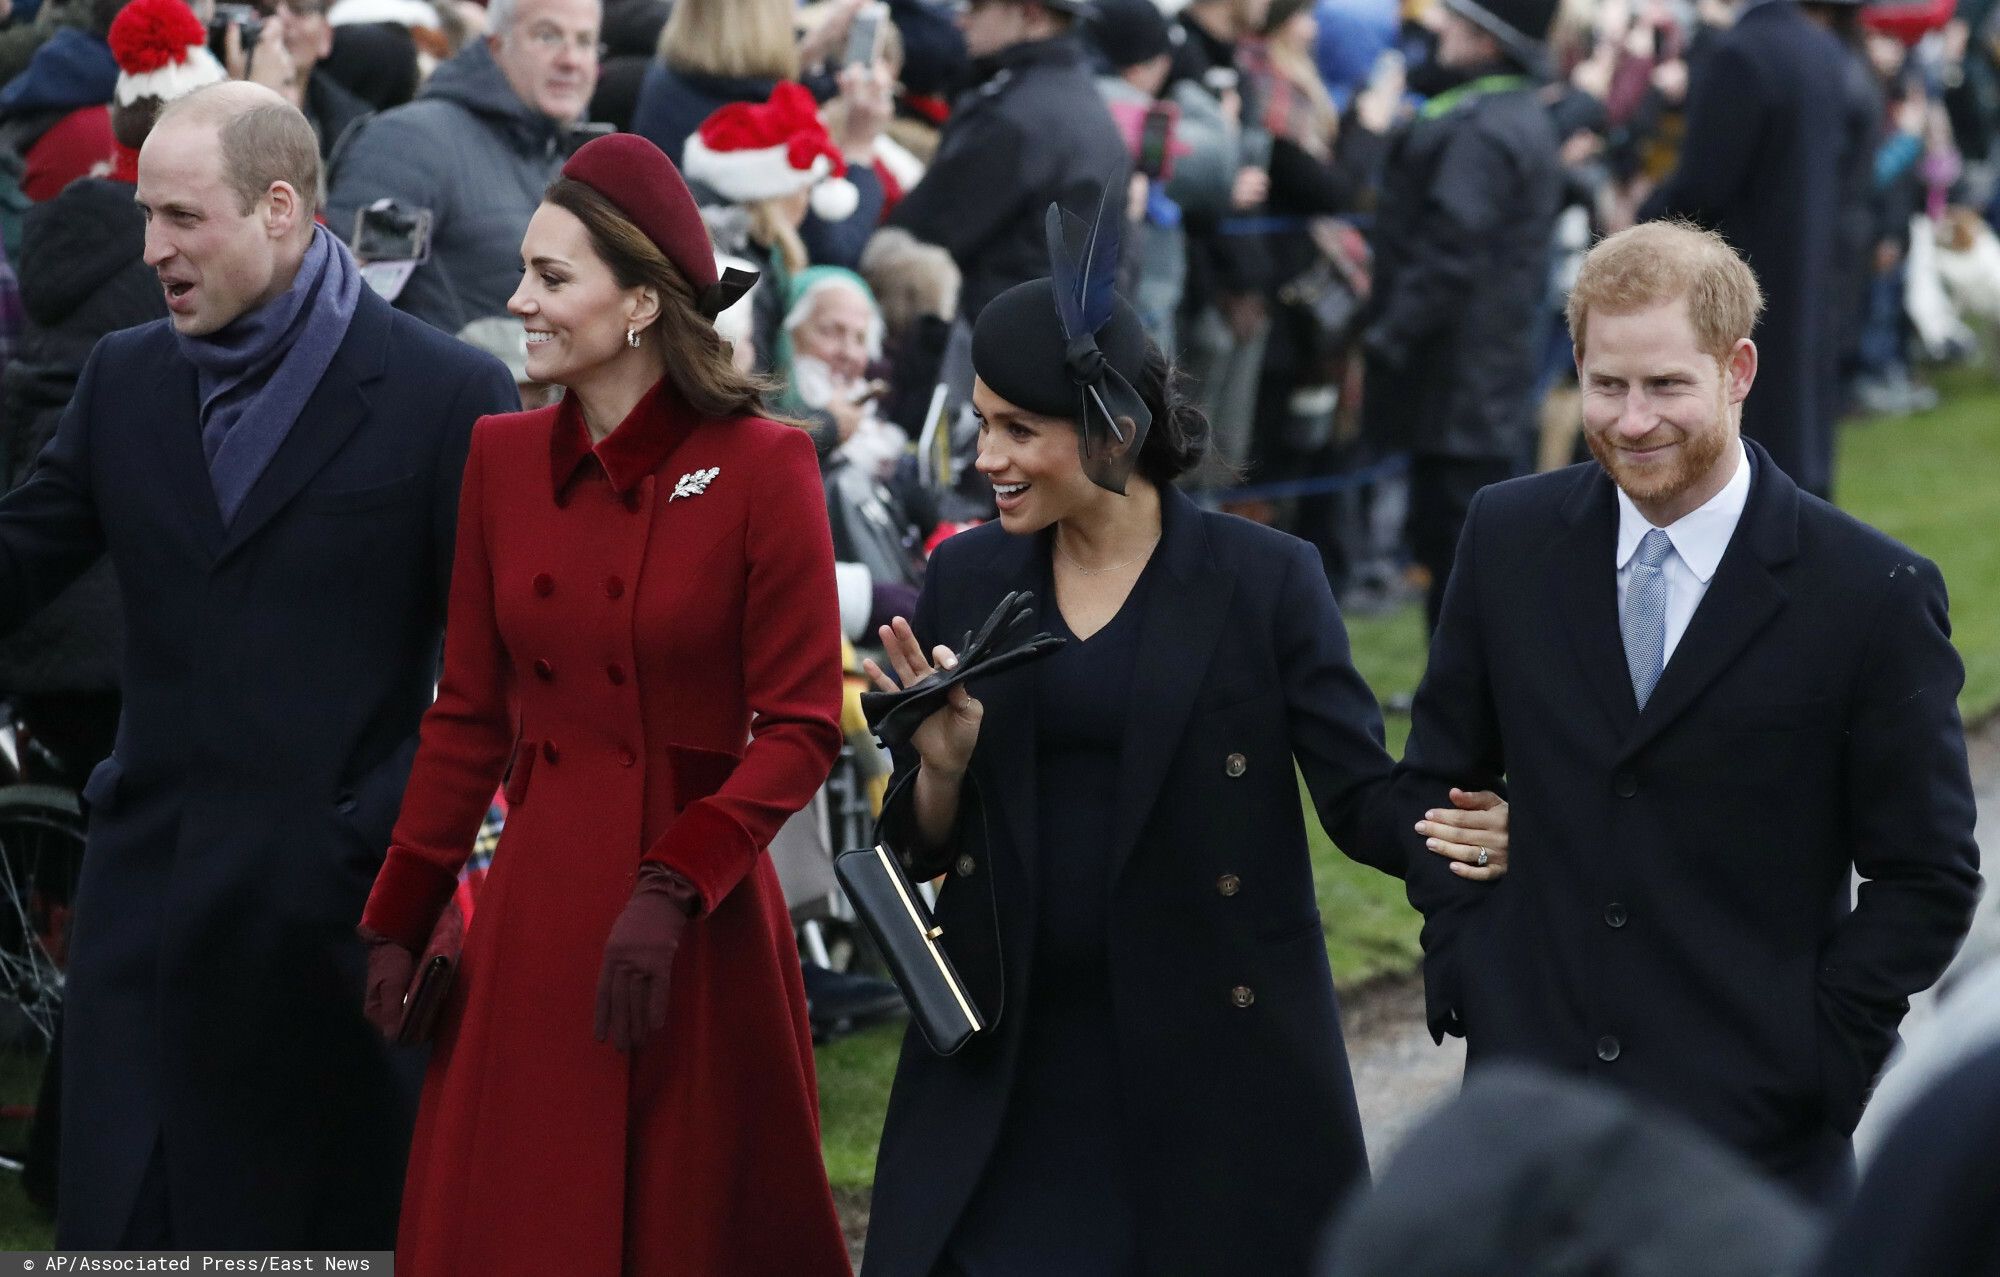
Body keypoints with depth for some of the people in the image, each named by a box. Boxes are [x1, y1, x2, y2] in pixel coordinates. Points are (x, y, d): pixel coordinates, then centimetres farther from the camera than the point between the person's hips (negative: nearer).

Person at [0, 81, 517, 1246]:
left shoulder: (449, 397, -6)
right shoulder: (125, 380, 9)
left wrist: (392, 829, -12)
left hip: (333, 904, -4)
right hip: (149, 900, 4)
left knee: (336, 1224, 6)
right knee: (118, 1223, 3)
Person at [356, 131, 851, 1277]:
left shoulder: (760, 468, -8)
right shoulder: (504, 460, 6)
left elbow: (801, 731, -8)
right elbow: (468, 718, 11)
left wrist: (672, 890, -18)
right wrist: (399, 925, 7)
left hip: (699, 926, -4)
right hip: (535, 913, 4)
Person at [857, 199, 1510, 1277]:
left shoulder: (1263, 581, -5)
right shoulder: (965, 581, 5)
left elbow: (1361, 793, -6)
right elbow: (923, 847, 10)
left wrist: (1453, 831, -27)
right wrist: (943, 767, -12)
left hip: (1215, 1048, -3)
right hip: (1008, 1056, 3)